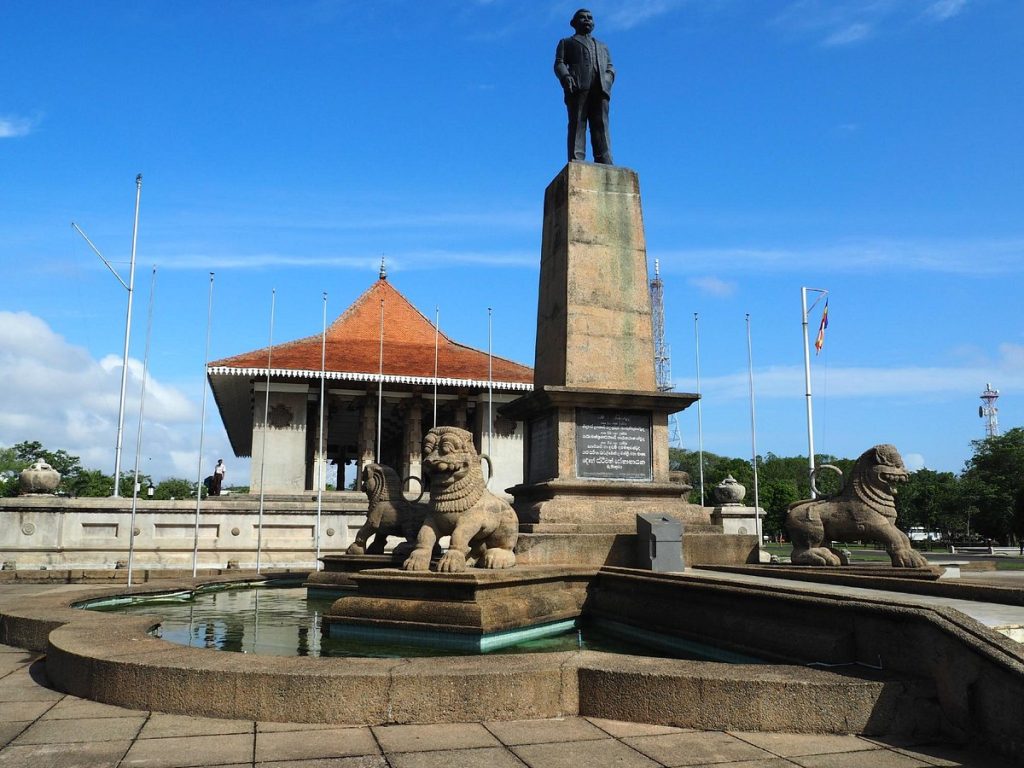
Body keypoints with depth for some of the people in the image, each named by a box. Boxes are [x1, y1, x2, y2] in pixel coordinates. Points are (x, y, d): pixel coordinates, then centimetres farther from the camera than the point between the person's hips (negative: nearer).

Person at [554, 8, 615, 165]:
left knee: (601, 125, -15)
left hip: (600, 88, 2)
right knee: (577, 123, -16)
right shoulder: (566, 42, 29)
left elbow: (610, 68, 25)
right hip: (577, 87, -2)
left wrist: (608, 78, -1)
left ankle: (605, 166, -29)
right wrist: (565, 77, -12)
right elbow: (559, 64, 12)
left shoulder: (602, 46, 39)